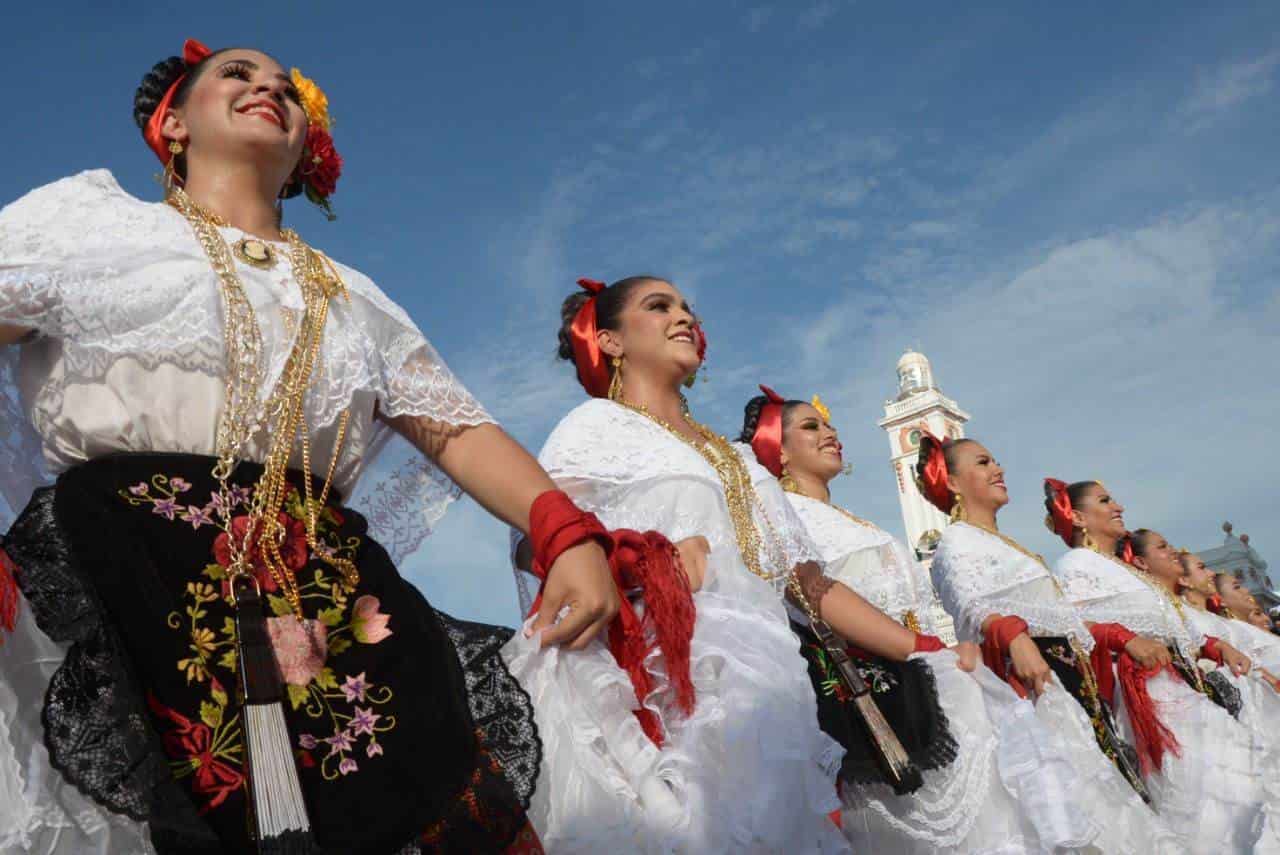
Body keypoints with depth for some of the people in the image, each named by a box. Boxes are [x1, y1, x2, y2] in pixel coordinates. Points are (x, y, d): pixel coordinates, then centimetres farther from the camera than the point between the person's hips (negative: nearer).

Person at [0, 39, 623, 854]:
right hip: (127, 585, -2)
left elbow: (460, 429, 18)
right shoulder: (88, 215, 17)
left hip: (333, 602, 3)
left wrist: (572, 533, 0)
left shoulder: (355, 297, 25)